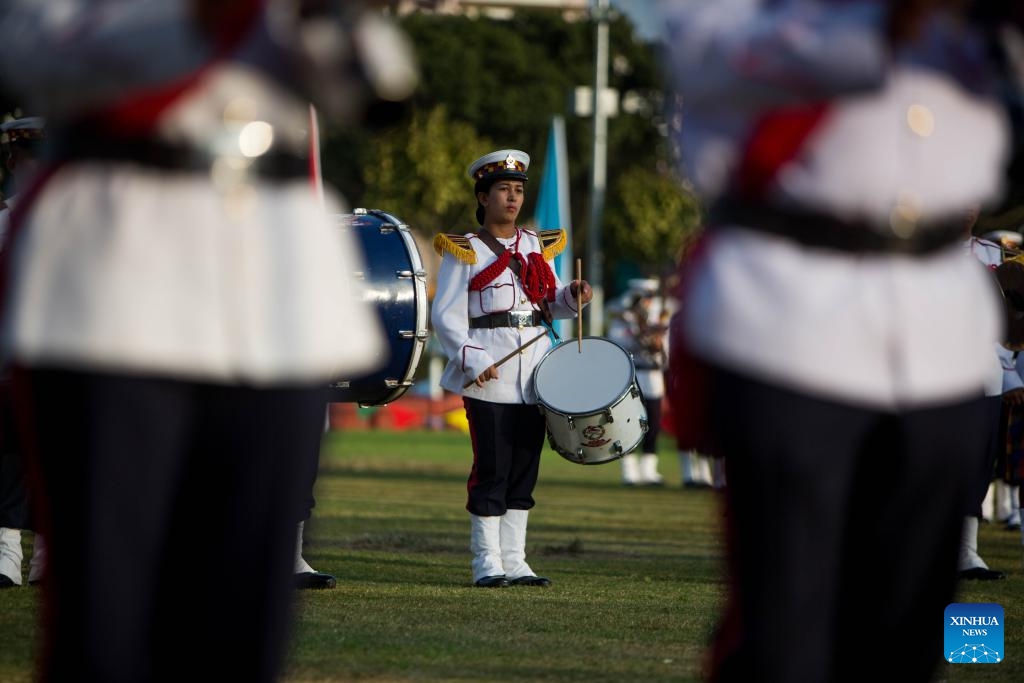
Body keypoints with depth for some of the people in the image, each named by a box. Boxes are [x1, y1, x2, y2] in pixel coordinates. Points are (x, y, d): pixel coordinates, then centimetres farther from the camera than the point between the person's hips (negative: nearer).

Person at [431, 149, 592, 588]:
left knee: (524, 469, 6)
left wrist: (572, 297, -1)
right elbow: (446, 314, -7)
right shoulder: (464, 251, -1)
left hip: (534, 370, 5)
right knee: (492, 469, -6)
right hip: (488, 375, -5)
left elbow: (550, 305, 21)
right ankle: (487, 563, -1)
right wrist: (471, 359, -20)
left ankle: (513, 560, 11)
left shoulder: (538, 246, 16)